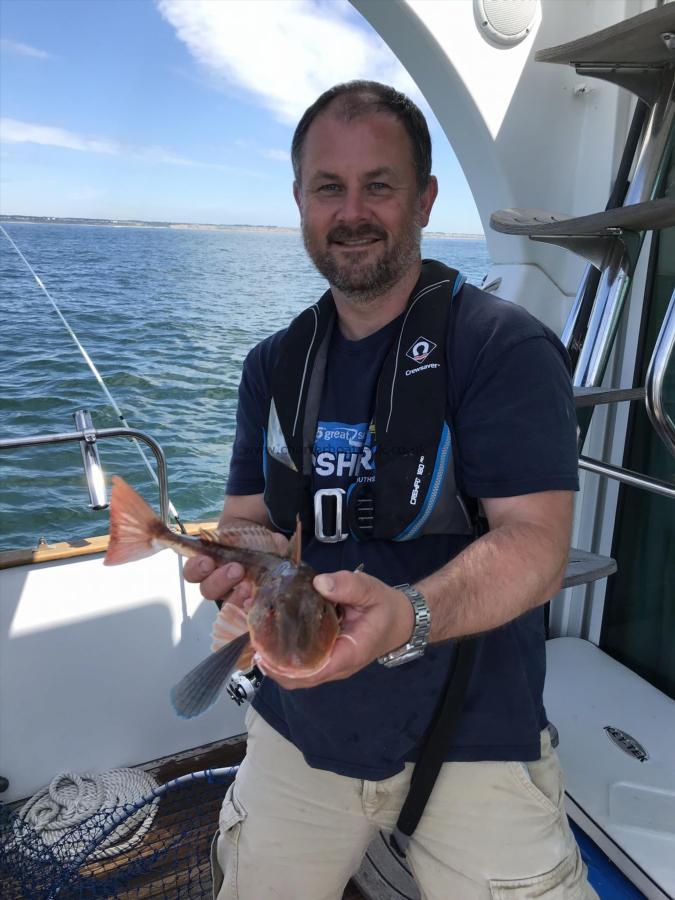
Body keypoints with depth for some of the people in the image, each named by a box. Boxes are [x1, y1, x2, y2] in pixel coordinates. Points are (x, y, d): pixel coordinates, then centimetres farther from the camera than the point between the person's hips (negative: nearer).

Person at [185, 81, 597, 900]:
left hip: (473, 738, -4)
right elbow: (247, 516, 4)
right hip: (299, 731, 5)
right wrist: (236, 564, -19)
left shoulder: (504, 347, -14)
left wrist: (408, 616, -38)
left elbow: (536, 541, -20)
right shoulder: (273, 367, 4)